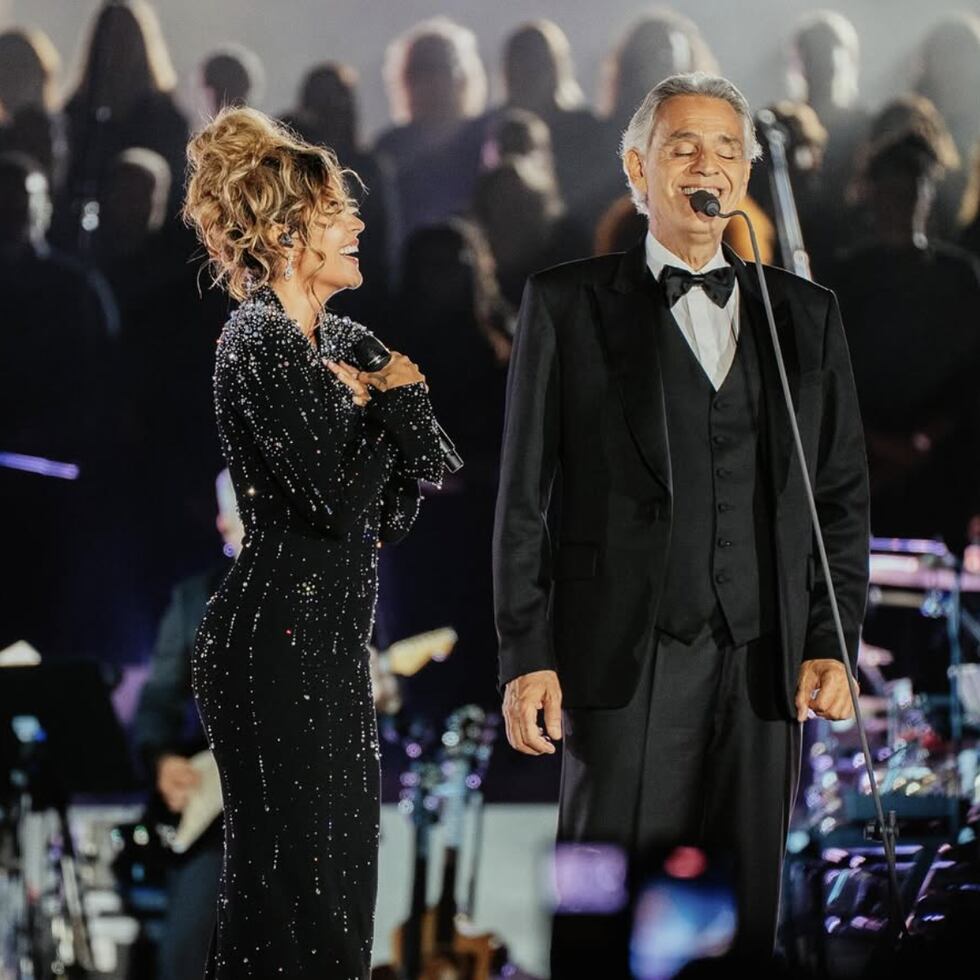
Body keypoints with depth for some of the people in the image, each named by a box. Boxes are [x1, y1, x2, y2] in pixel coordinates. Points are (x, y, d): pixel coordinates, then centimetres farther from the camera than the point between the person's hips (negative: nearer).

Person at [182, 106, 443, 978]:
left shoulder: (344, 342, 13)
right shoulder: (258, 346, -13)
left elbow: (393, 512, 12)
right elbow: (337, 497, -22)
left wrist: (376, 403, -5)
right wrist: (396, 401, -6)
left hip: (334, 642, 9)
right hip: (278, 644, -9)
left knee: (342, 875, 11)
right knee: (291, 877, -5)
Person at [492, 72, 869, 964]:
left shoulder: (807, 315, 13)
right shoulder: (567, 305, 6)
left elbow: (844, 494, 14)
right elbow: (525, 495, 4)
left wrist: (833, 646, 4)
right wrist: (526, 656, -3)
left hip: (765, 669, 3)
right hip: (625, 665, -3)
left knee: (746, 917, 3)